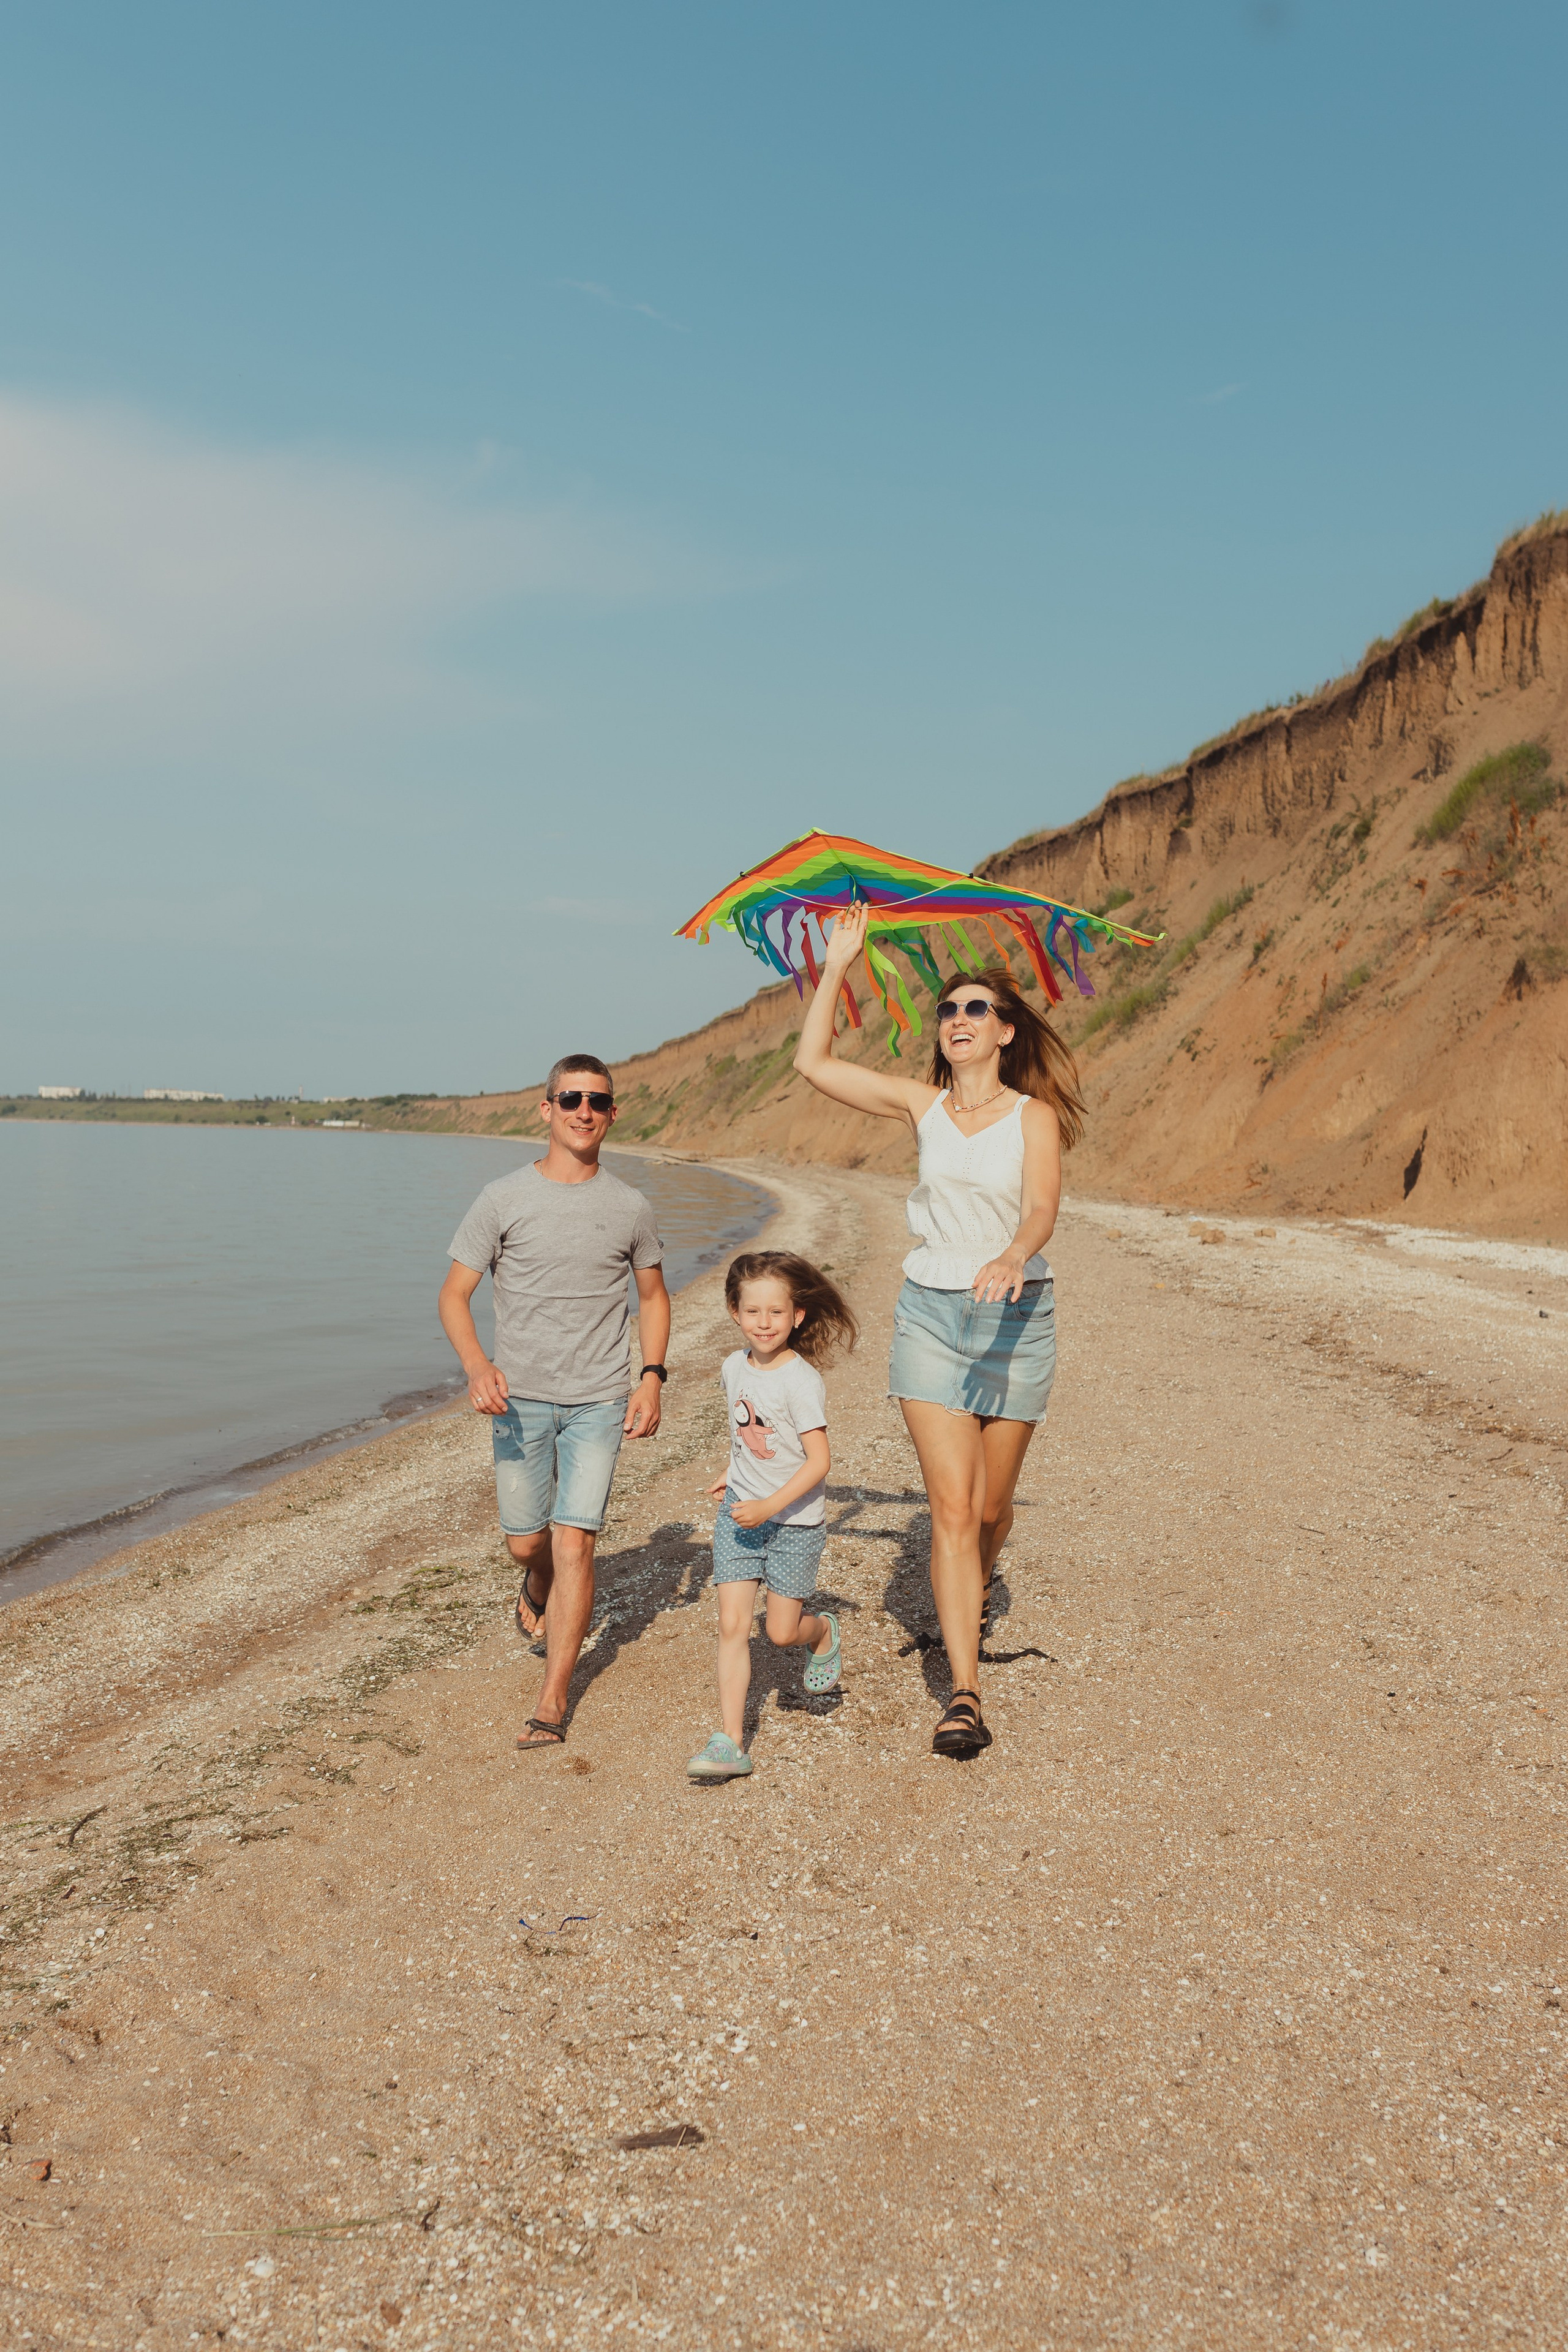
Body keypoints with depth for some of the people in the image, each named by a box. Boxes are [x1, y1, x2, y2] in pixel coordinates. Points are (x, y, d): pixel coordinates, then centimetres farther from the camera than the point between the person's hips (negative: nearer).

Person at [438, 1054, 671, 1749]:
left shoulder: (629, 1209, 1)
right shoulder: (504, 1199, -3)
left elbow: (653, 1296, 14)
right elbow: (454, 1293, -2)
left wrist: (652, 1377, 0)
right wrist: (476, 1366, -20)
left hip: (599, 1402, 0)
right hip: (520, 1398, 1)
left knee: (573, 1544, -7)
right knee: (526, 1541, 11)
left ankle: (552, 1701, 3)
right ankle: (540, 1588, 49)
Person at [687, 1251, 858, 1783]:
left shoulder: (801, 1381, -19)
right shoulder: (734, 1368, 1)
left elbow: (818, 1462, -21)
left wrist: (770, 1506, -26)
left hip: (795, 1523, -5)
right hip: (739, 1516, 5)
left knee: (782, 1633, 4)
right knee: (732, 1626, -4)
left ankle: (824, 1630, 38)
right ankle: (730, 1743, -1)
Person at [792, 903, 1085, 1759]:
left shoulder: (1034, 1115, -3)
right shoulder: (921, 1105, 6)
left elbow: (1042, 1209, -19)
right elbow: (813, 1062, 5)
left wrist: (1012, 1257, -40)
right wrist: (837, 965, 4)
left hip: (1015, 1317, -1)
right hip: (929, 1312, 1)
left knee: (989, 1505, 11)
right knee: (951, 1508, -7)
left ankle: (974, 1592, 46)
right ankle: (964, 1694, -4)